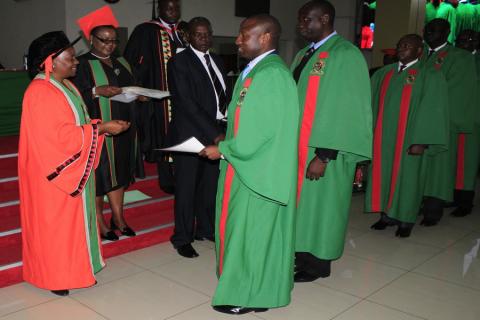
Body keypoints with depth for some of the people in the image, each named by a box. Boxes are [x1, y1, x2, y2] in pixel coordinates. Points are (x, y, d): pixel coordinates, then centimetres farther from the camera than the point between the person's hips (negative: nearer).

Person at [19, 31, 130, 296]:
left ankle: (71, 268, 29)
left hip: (73, 168, 9)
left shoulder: (66, 86, 9)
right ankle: (55, 276, 19)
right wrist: (101, 128, -22)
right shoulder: (41, 93, -21)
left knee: (72, 219, 16)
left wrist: (104, 125, -1)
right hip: (53, 173, -9)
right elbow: (62, 136, -26)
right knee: (55, 222, 4)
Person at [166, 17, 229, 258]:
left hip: (216, 133, 6)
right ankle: (182, 238, 18)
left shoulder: (217, 61, 14)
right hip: (190, 135, -6)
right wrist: (214, 134, -21)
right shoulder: (179, 62, -8)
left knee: (210, 185, 12)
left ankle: (206, 229, 30)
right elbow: (187, 103, -16)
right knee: (187, 188, 4)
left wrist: (223, 127, 0)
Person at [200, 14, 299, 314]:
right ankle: (248, 284, 32)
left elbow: (257, 133, -23)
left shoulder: (271, 76, -21)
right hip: (249, 165, 9)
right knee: (244, 226, 17)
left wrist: (222, 151, -11)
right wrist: (227, 141, 6)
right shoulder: (255, 71, 10)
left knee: (252, 229, 3)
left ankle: (251, 295, 20)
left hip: (258, 171, -9)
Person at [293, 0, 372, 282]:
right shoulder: (305, 54, 12)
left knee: (319, 203, 5)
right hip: (297, 145, 8)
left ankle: (317, 263, 22)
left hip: (321, 151, -7)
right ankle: (301, 254, 29)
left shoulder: (345, 55, -13)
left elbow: (345, 110, -19)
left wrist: (324, 155, -22)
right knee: (301, 202, 14)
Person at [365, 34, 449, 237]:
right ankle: (386, 215, 22)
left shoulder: (430, 77, -5)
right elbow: (373, 103, 9)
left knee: (406, 177, 4)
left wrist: (421, 142, -17)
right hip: (383, 136, 4)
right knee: (383, 174, 9)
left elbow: (431, 112, -10)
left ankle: (405, 220, 17)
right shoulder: (383, 74, 9)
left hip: (409, 139, -4)